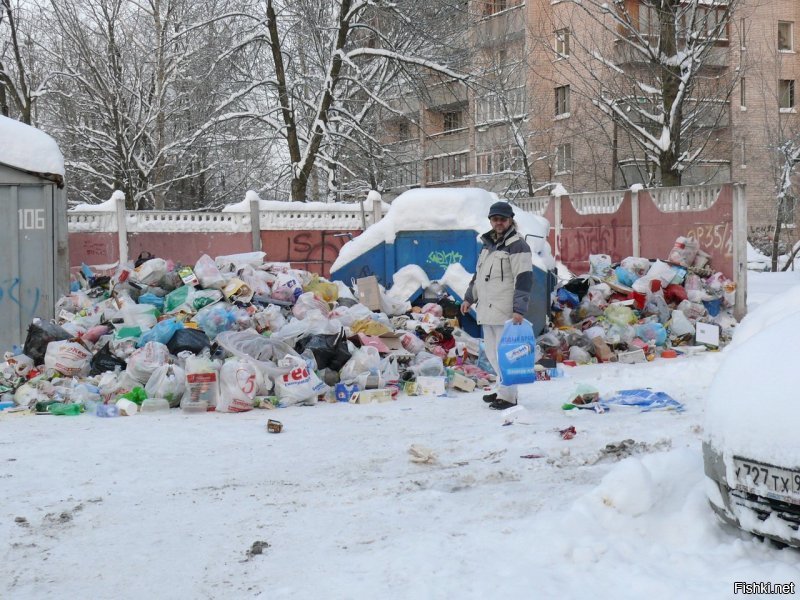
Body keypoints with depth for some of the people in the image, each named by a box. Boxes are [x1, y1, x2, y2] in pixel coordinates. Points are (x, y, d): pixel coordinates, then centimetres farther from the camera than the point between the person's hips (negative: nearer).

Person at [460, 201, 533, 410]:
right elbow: (478, 273, 28)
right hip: (487, 310, 9)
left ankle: (507, 396, 0)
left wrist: (519, 309, -21)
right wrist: (469, 298, 26)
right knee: (492, 353, 14)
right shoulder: (488, 243, 17)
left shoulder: (517, 245, -9)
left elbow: (524, 279, -15)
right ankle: (504, 389, 25)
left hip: (505, 311, -9)